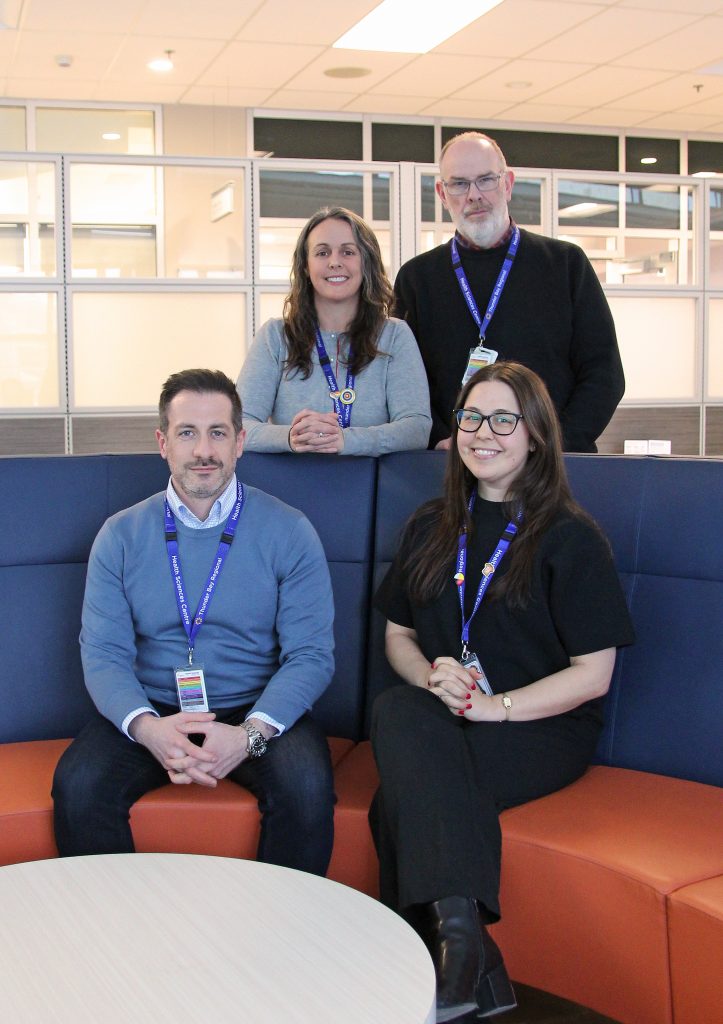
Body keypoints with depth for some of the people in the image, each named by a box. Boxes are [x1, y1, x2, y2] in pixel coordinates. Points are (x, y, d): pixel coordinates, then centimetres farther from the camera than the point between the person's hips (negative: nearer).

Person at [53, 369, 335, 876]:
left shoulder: (288, 532, -1)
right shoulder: (121, 536, 5)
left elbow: (311, 654, -6)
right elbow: (102, 652, -2)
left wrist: (250, 733, -23)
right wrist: (146, 727, -23)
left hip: (255, 711, -1)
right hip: (151, 714, 2)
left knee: (307, 786, -30)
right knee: (78, 786, -25)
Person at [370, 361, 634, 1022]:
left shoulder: (570, 538, 0)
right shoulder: (431, 528, 16)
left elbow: (593, 673, -5)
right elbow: (398, 633, 19)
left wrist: (497, 705, -17)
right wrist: (431, 675, -5)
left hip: (542, 727, -4)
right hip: (441, 717, 4)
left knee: (401, 799, -32)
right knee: (397, 711, -33)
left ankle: (444, 967, -25)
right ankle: (459, 931, -40)